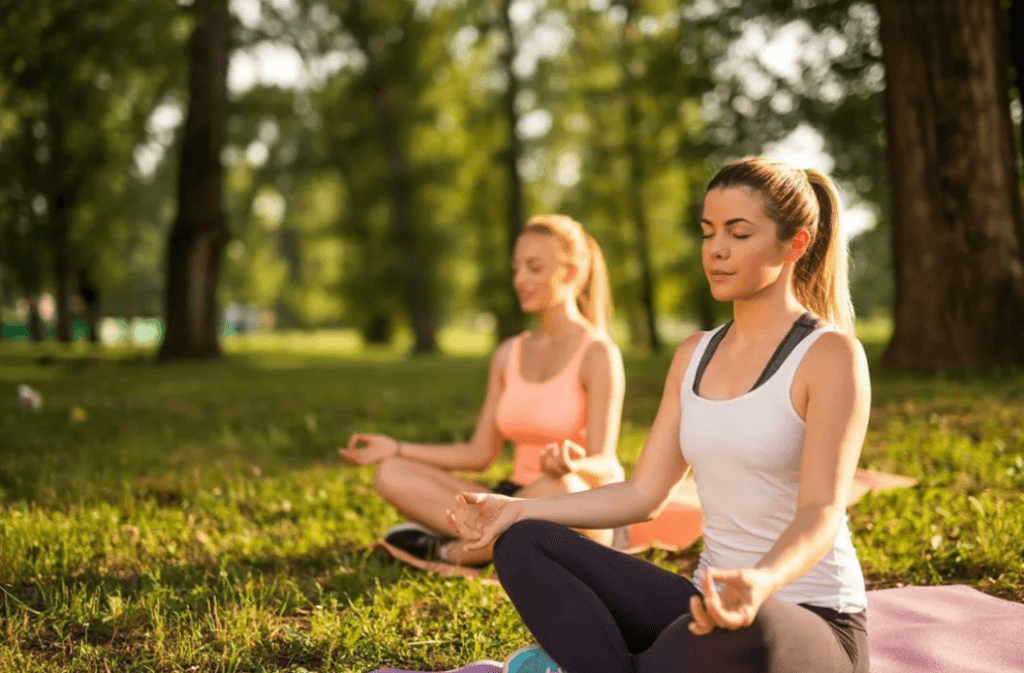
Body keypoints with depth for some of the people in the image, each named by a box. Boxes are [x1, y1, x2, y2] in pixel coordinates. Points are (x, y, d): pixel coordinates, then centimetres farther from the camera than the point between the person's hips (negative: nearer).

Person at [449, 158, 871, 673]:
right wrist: (517, 510, -4)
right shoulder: (694, 356, 10)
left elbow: (822, 510, -22)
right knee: (524, 546, -8)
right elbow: (642, 493, 7)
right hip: (717, 607, 6)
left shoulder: (830, 355, -11)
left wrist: (761, 584, -43)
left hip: (811, 624, -6)